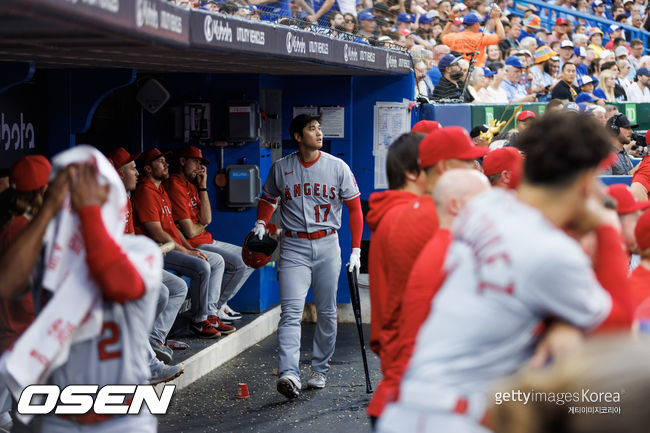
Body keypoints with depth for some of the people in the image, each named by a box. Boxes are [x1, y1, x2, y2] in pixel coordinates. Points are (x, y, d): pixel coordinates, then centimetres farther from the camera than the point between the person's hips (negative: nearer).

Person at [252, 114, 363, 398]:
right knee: (291, 311, -14)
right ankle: (289, 374, -24)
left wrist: (356, 249, 3)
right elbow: (269, 199, 20)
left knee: (327, 312, 6)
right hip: (294, 247, -1)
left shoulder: (338, 167, 2)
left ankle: (320, 369, 21)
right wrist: (261, 223, 1)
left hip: (327, 246, 1)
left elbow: (354, 207, 7)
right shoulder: (280, 168, 3)